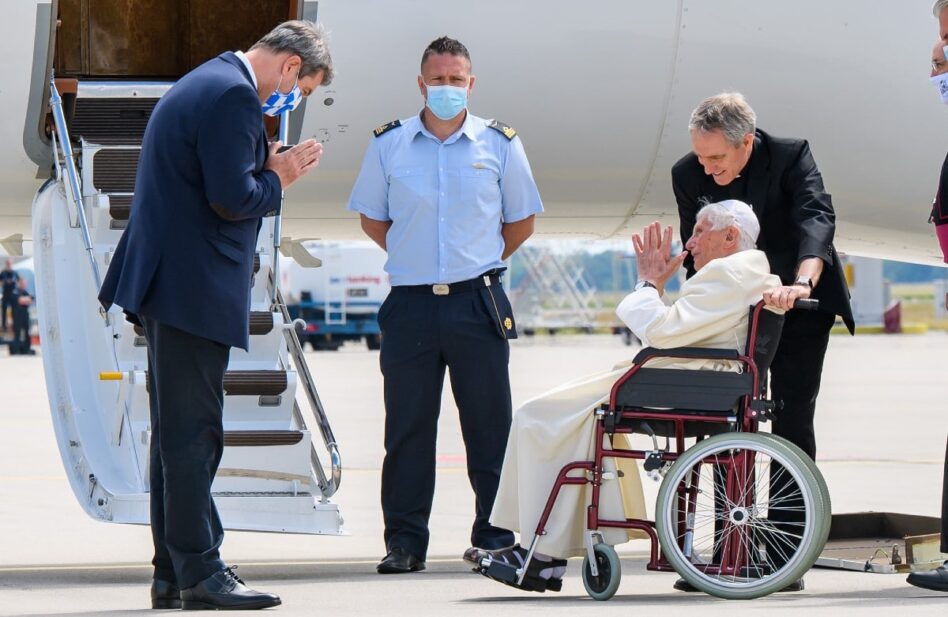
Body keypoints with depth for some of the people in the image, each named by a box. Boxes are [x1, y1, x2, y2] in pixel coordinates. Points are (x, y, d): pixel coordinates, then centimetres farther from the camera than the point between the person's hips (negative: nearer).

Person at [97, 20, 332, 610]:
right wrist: (277, 179, -3)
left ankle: (173, 573, 16)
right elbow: (232, 198, -21)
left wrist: (270, 166, 10)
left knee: (179, 432, 12)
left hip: (170, 284, 11)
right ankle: (199, 572, -5)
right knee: (193, 432, -7)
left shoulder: (207, 83, 19)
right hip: (195, 289, -11)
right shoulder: (234, 96, -15)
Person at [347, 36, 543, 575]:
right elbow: (371, 217, 16)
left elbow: (522, 221, 14)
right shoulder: (389, 144, 5)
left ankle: (495, 536, 9)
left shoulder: (499, 143, 4)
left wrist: (481, 263, 10)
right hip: (410, 304, 1)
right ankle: (405, 541, 7)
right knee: (408, 425, 2)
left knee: (490, 424, 2)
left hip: (478, 302, 0)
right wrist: (414, 258, 11)